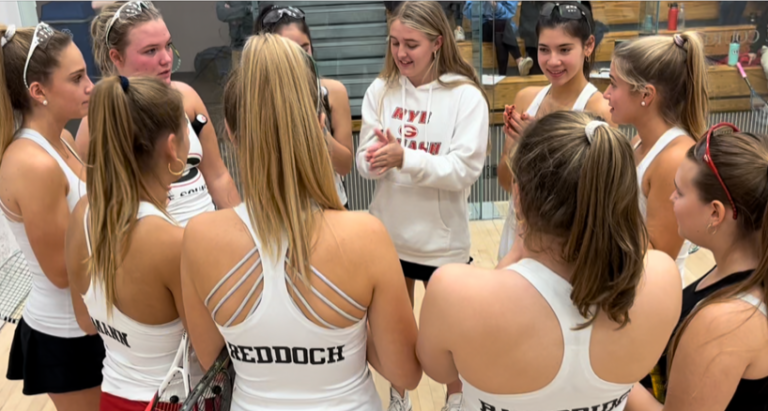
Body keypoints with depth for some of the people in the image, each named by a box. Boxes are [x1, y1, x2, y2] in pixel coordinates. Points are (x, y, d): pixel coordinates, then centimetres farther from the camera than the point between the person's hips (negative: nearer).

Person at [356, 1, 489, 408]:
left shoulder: (466, 96, -13)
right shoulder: (380, 90, -4)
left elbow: (465, 170, -19)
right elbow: (365, 163, -3)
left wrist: (404, 158, -31)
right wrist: (377, 159, -27)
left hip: (441, 238, -3)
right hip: (388, 233, 3)